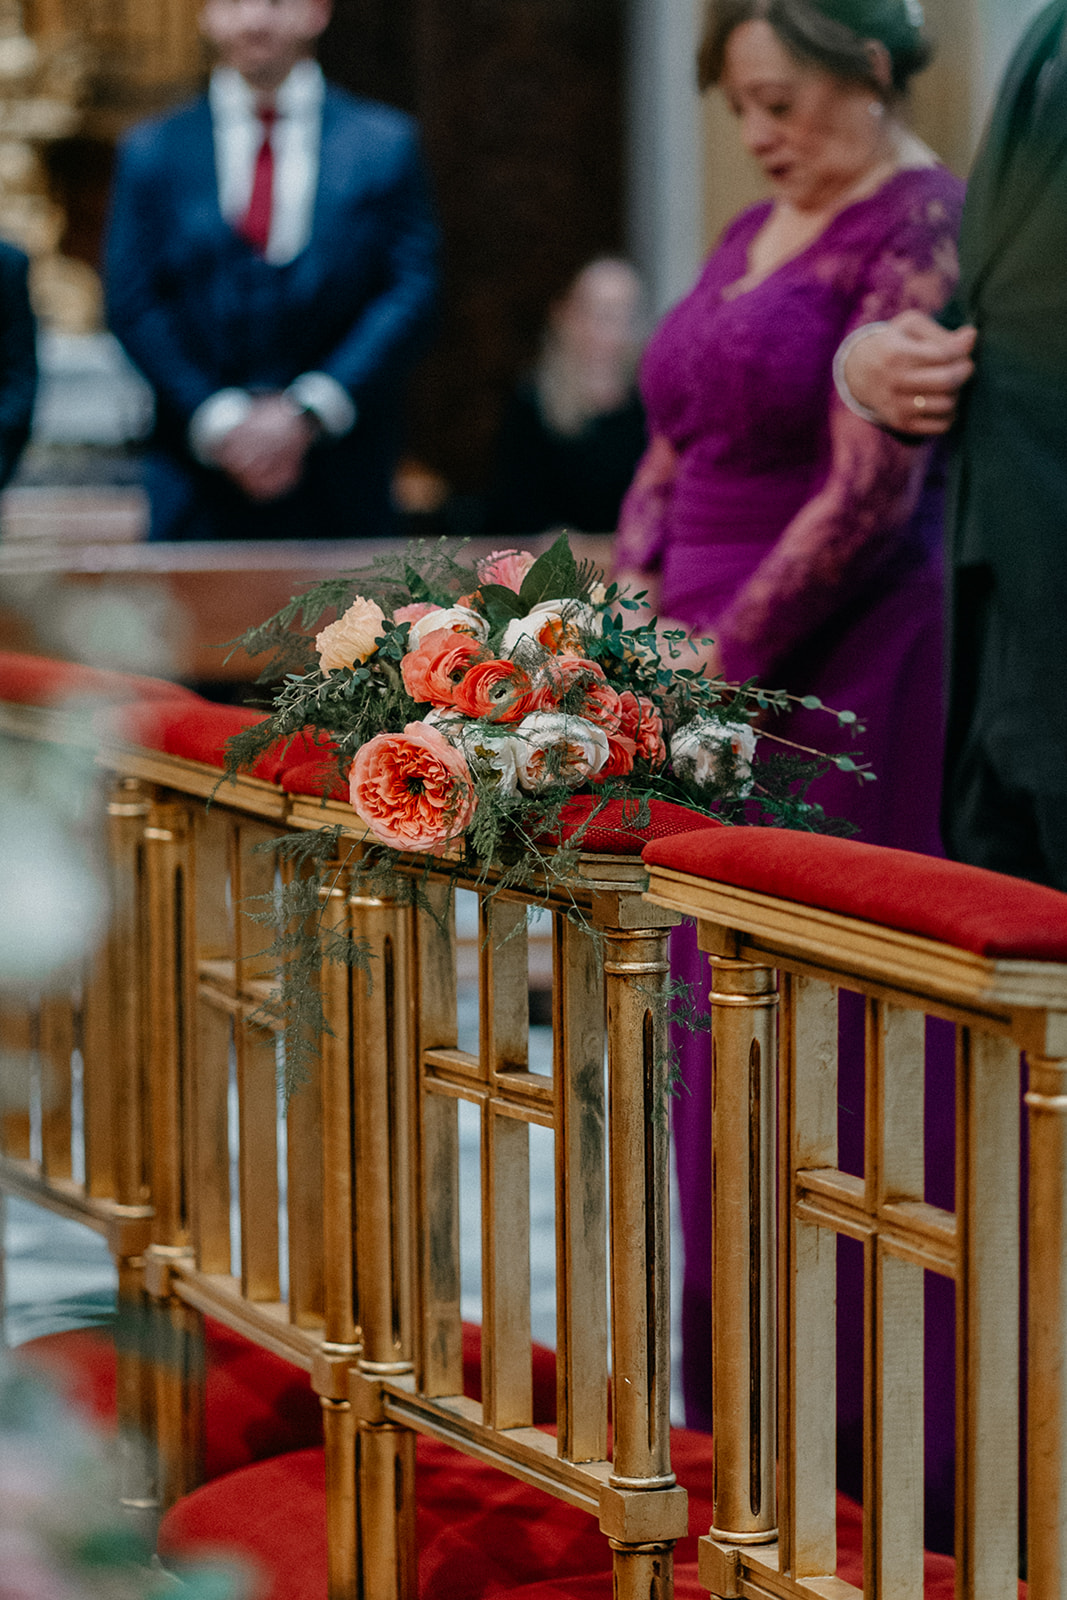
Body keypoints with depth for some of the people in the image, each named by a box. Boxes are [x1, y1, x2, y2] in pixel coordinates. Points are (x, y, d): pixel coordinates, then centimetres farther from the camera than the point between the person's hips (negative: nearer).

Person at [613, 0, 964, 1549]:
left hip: (843, 686, -8)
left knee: (835, 1055, -4)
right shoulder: (755, 233, 16)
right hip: (714, 679, 8)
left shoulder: (922, 226, -11)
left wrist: (722, 653, -16)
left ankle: (882, 1430, 4)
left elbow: (870, 491, -17)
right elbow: (674, 452, 19)